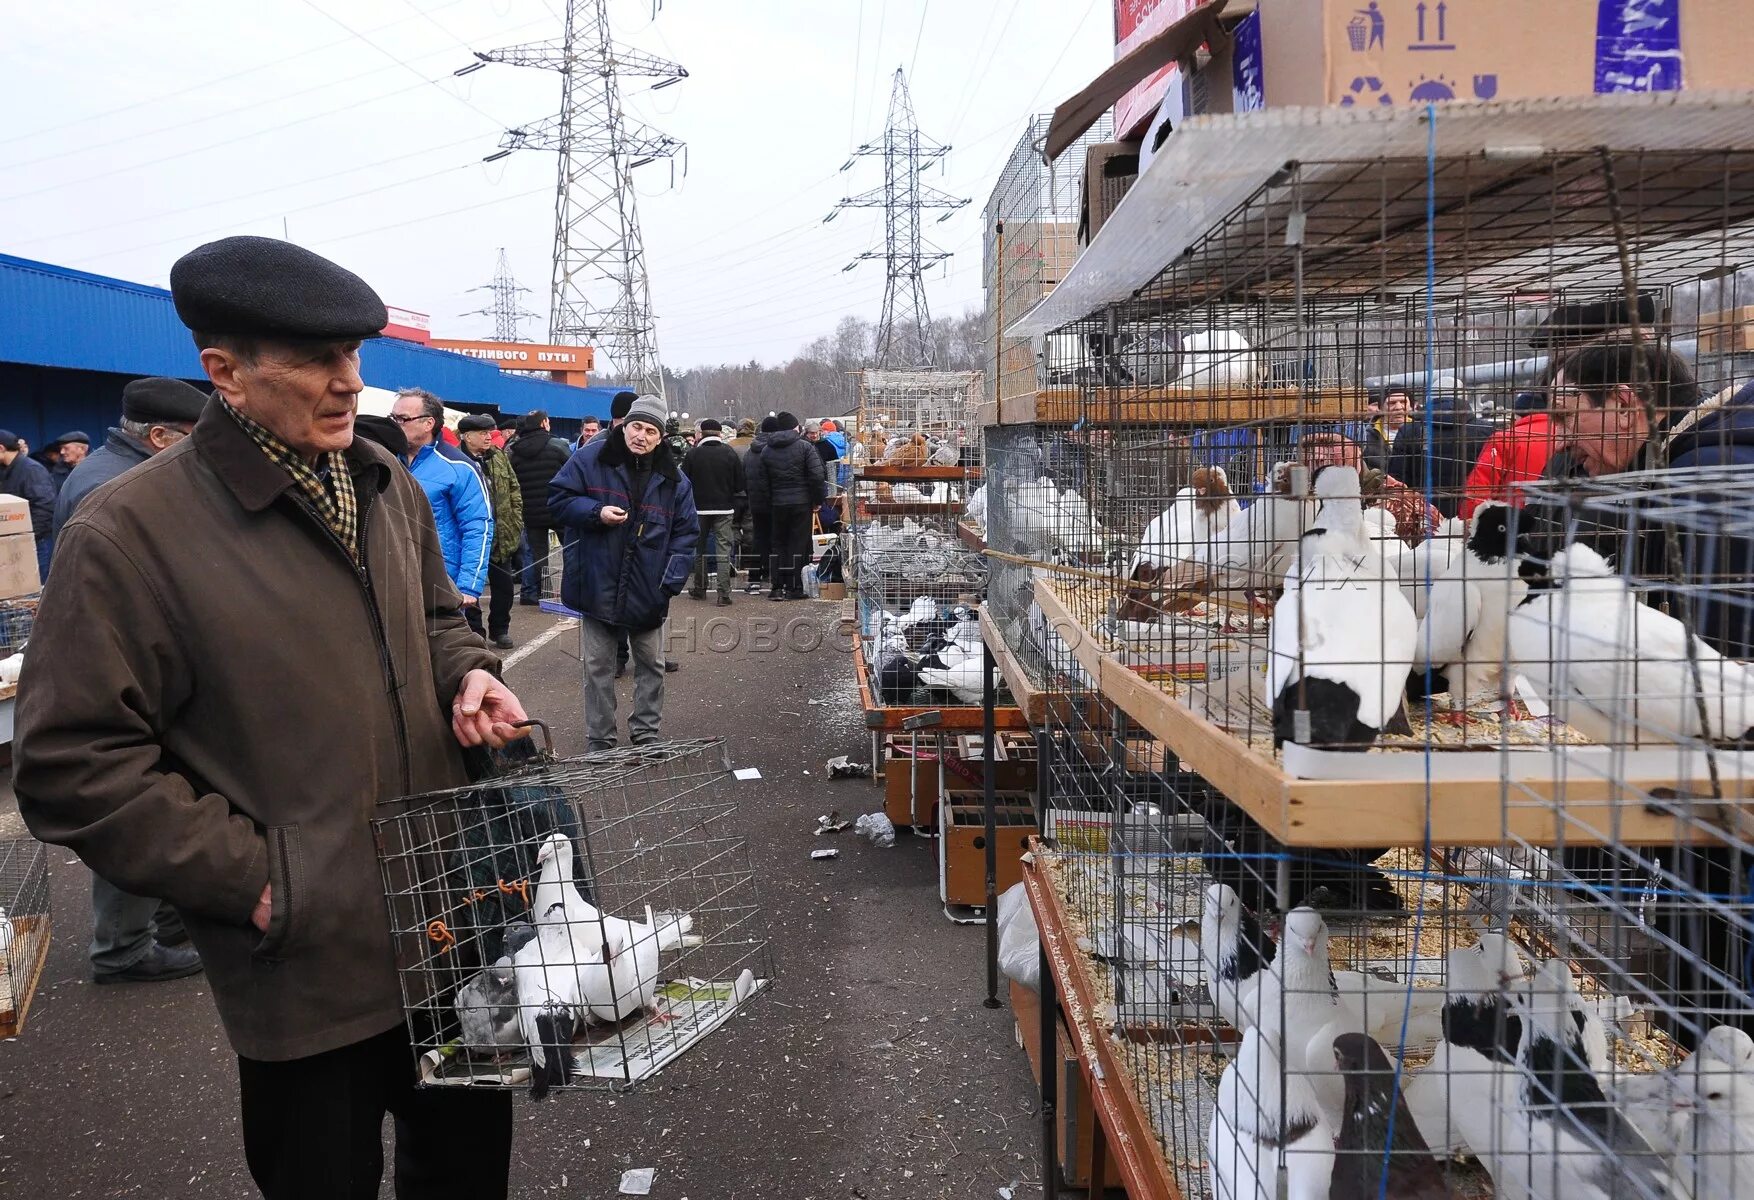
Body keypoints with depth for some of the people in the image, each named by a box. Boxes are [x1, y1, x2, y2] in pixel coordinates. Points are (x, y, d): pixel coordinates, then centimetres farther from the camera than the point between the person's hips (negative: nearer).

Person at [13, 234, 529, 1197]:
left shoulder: (386, 485, 5)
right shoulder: (131, 530, -15)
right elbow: (74, 766, -15)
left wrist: (467, 674, -1)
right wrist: (254, 879, -17)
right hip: (307, 960, -6)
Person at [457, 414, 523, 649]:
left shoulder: (499, 457, 7)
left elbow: (514, 490, 12)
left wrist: (516, 521, 6)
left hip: (502, 534, 5)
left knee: (503, 585, 12)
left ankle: (499, 629, 27)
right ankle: (474, 631, 19)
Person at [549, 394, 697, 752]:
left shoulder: (674, 480, 1)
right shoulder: (590, 460, -5)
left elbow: (685, 534, 3)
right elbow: (558, 499, -1)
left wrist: (671, 581, -8)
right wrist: (596, 512, -18)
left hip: (647, 592, 2)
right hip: (597, 585, -2)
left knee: (651, 665, 12)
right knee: (598, 667, 6)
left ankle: (646, 734, 27)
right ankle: (599, 740, 17)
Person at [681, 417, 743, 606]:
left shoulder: (693, 454, -7)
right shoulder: (730, 453, -5)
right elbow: (740, 485, -2)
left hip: (699, 508, 0)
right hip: (724, 508, 0)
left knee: (699, 549, 15)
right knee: (723, 551, 0)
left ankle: (699, 588, 24)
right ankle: (724, 594, -6)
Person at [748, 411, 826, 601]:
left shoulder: (766, 451, 7)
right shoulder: (805, 447, -5)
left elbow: (761, 482, 5)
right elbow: (818, 476, -11)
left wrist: (769, 500, 11)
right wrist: (818, 499, -2)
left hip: (777, 504, 3)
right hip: (801, 502, -3)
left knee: (777, 544, 11)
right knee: (798, 543, 2)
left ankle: (777, 586, 7)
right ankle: (794, 587, 2)